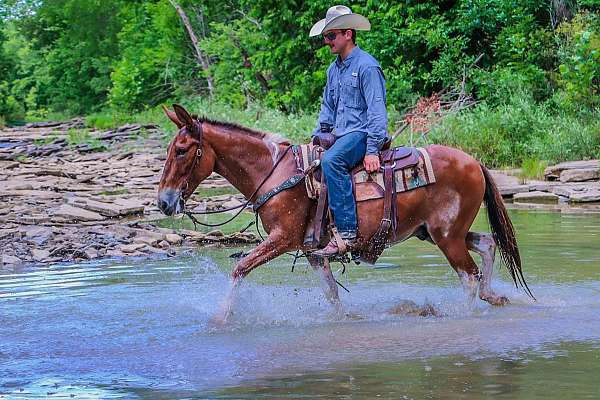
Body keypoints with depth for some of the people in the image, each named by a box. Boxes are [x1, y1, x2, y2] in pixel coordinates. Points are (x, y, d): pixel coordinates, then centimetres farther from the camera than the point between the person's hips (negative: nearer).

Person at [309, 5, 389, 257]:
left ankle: (347, 234, -38)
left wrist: (372, 150, -21)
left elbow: (377, 110, -15)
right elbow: (327, 108, 27)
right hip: (340, 136, 10)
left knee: (330, 160, -35)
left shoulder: (366, 66, -10)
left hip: (361, 133, -10)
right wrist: (317, 139, 15)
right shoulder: (334, 69, 17)